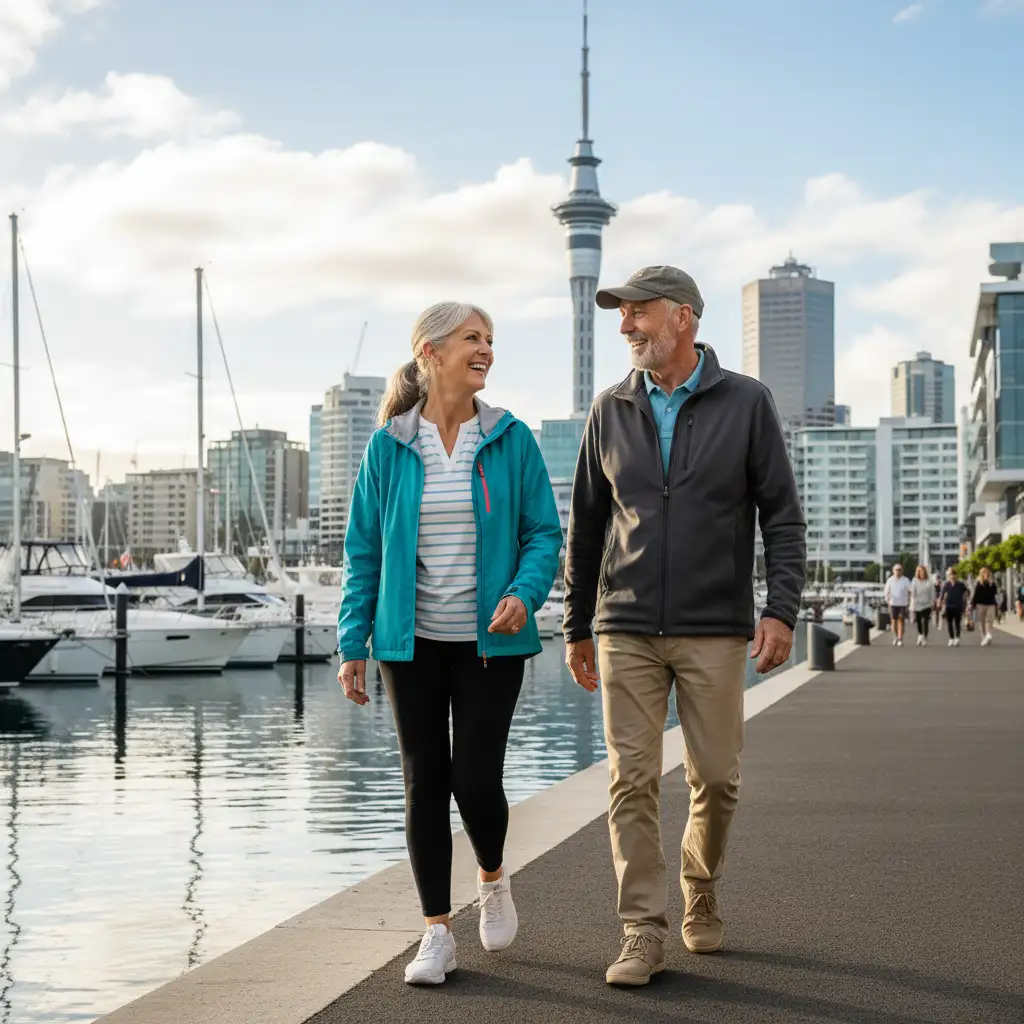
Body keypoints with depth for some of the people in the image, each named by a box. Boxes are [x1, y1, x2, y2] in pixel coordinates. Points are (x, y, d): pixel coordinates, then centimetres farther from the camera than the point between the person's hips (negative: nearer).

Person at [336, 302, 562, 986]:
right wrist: (353, 645, 1)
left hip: (491, 640, -1)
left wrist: (524, 594, -18)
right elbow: (363, 549, 5)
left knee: (476, 777, -5)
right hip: (413, 641, 1)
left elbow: (544, 532, 1)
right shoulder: (389, 446, 1)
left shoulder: (511, 439, 0)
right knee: (424, 781, 3)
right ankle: (438, 934, 14)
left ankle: (493, 879, 28)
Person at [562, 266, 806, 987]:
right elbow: (586, 526, 13)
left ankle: (701, 892, 28)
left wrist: (781, 609, -10)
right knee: (632, 780, -3)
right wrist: (577, 626, 12)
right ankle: (644, 933, 2)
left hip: (715, 630, -1)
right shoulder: (612, 411, 8)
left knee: (716, 778, 3)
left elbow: (782, 515, 1)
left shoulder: (746, 403, 1)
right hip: (627, 630, 2)